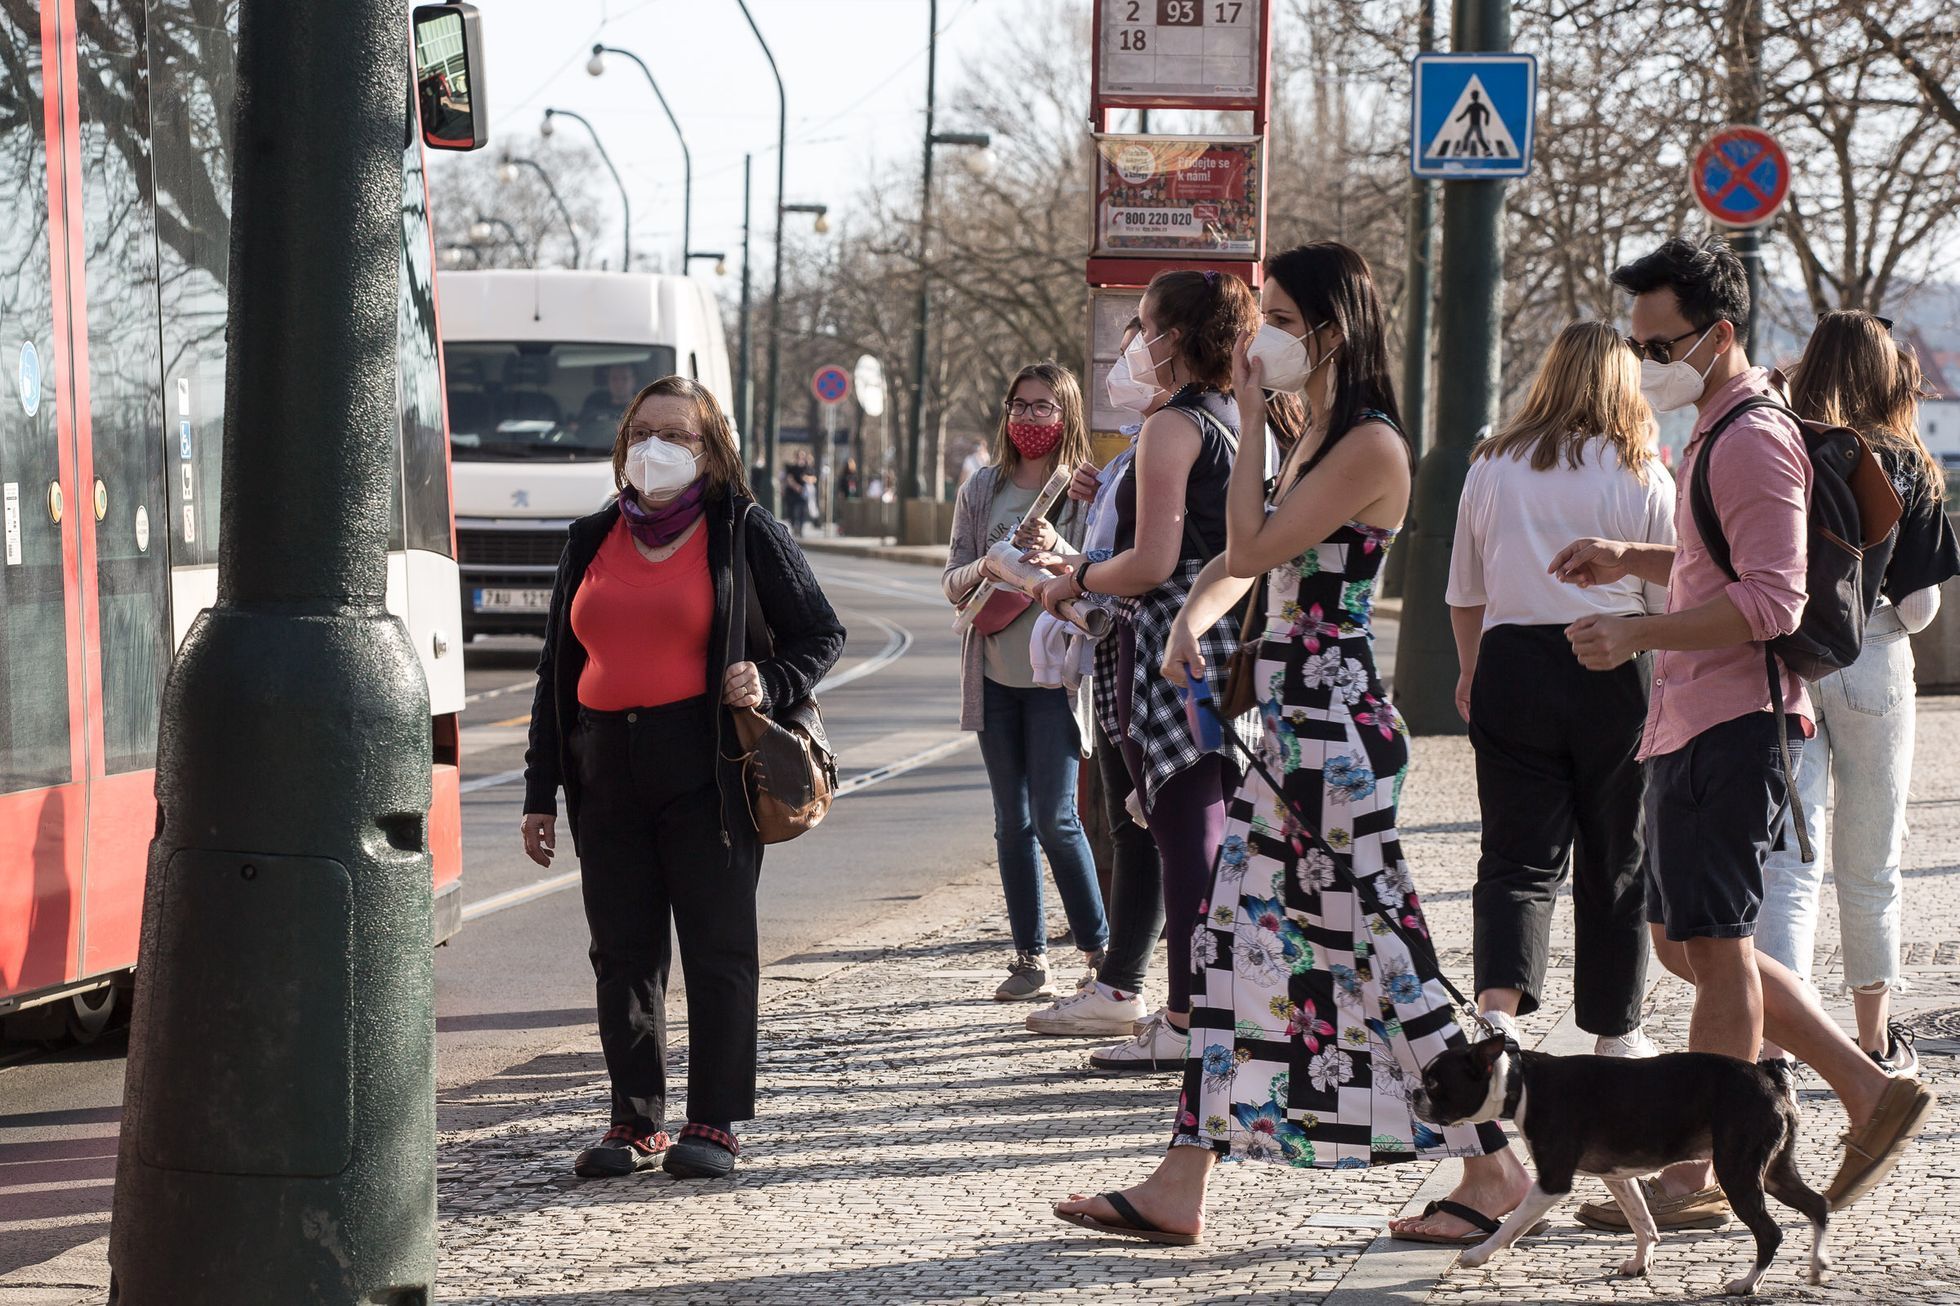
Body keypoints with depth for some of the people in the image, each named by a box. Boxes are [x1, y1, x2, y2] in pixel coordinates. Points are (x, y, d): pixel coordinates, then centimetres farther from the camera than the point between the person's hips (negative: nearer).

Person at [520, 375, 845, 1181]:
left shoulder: (743, 533, 3)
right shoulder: (591, 542, 16)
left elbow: (822, 634, 6)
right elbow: (558, 669, 17)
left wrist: (770, 686, -14)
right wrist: (540, 792, 13)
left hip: (704, 769, -4)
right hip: (607, 774, 4)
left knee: (717, 947, -1)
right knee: (623, 953, 6)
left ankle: (714, 1122, 5)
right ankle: (636, 1122, 13)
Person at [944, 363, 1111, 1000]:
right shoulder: (982, 489, 9)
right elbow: (953, 581, 9)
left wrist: (1057, 550, -25)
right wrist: (986, 569, -13)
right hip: (994, 675, 4)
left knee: (1055, 819, -9)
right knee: (1012, 823, 6)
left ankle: (1100, 950, 4)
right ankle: (1031, 958, 11)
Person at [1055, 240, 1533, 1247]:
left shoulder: (1369, 447, -14)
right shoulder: (1313, 440, 15)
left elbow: (1251, 549, -18)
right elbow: (1251, 556, 21)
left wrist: (1251, 424, -10)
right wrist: (1192, 618, 2)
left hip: (1335, 728, -10)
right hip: (1289, 723, 10)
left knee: (1376, 946, -5)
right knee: (1233, 937, 8)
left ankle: (1494, 1172, 4)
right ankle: (1179, 1188, 10)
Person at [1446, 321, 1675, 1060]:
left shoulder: (1493, 467, 5)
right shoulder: (1641, 476, -1)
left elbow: (1464, 592, 14)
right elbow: (1670, 600, 1)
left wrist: (1469, 671, 28)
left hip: (1512, 666, 1)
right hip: (1618, 673, -1)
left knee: (1518, 857, 1)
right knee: (1615, 860, 11)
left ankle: (1499, 1007, -21)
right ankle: (1615, 1030, 19)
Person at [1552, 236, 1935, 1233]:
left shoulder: (1755, 441, -15)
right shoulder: (1714, 435, 18)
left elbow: (1770, 601, -23)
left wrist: (1637, 635, -26)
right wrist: (1632, 561, 14)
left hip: (1733, 724, -11)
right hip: (1691, 725, 11)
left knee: (1715, 946, -5)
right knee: (1686, 943, 13)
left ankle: (1696, 1180, 1)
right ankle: (1871, 1094, 17)